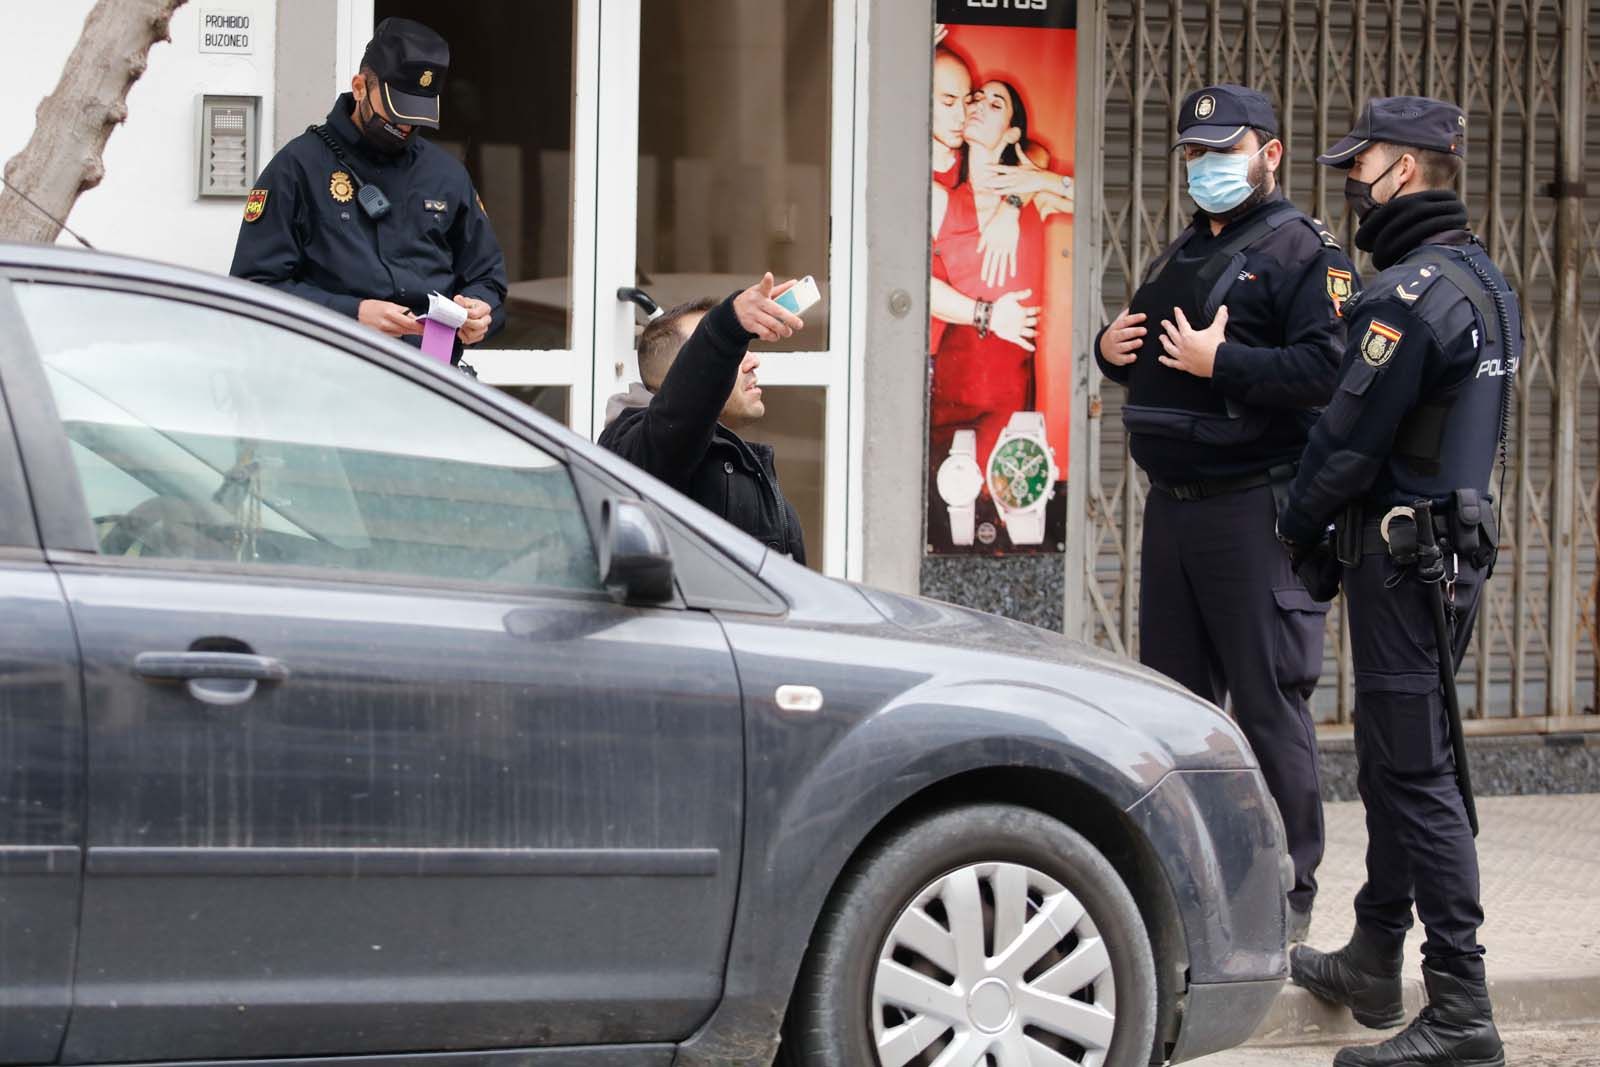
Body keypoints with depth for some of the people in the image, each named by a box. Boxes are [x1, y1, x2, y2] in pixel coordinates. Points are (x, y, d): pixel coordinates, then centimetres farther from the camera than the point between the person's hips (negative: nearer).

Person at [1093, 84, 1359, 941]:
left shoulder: (1304, 252, -6)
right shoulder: (1182, 255, 21)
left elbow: (1326, 370, -19)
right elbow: (1145, 352, 30)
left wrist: (1221, 362, -21)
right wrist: (1112, 350, 7)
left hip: (1254, 508, -8)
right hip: (1172, 506, 8)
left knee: (1270, 702, -5)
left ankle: (1287, 893, 1)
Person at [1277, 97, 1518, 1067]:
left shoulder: (1412, 293, -19)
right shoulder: (1485, 279, 13)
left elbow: (1349, 439, -18)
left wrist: (1298, 524, -2)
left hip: (1404, 550, -10)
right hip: (1461, 540, 10)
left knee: (1414, 773, -10)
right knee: (1394, 759, 20)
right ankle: (1374, 963, 32)